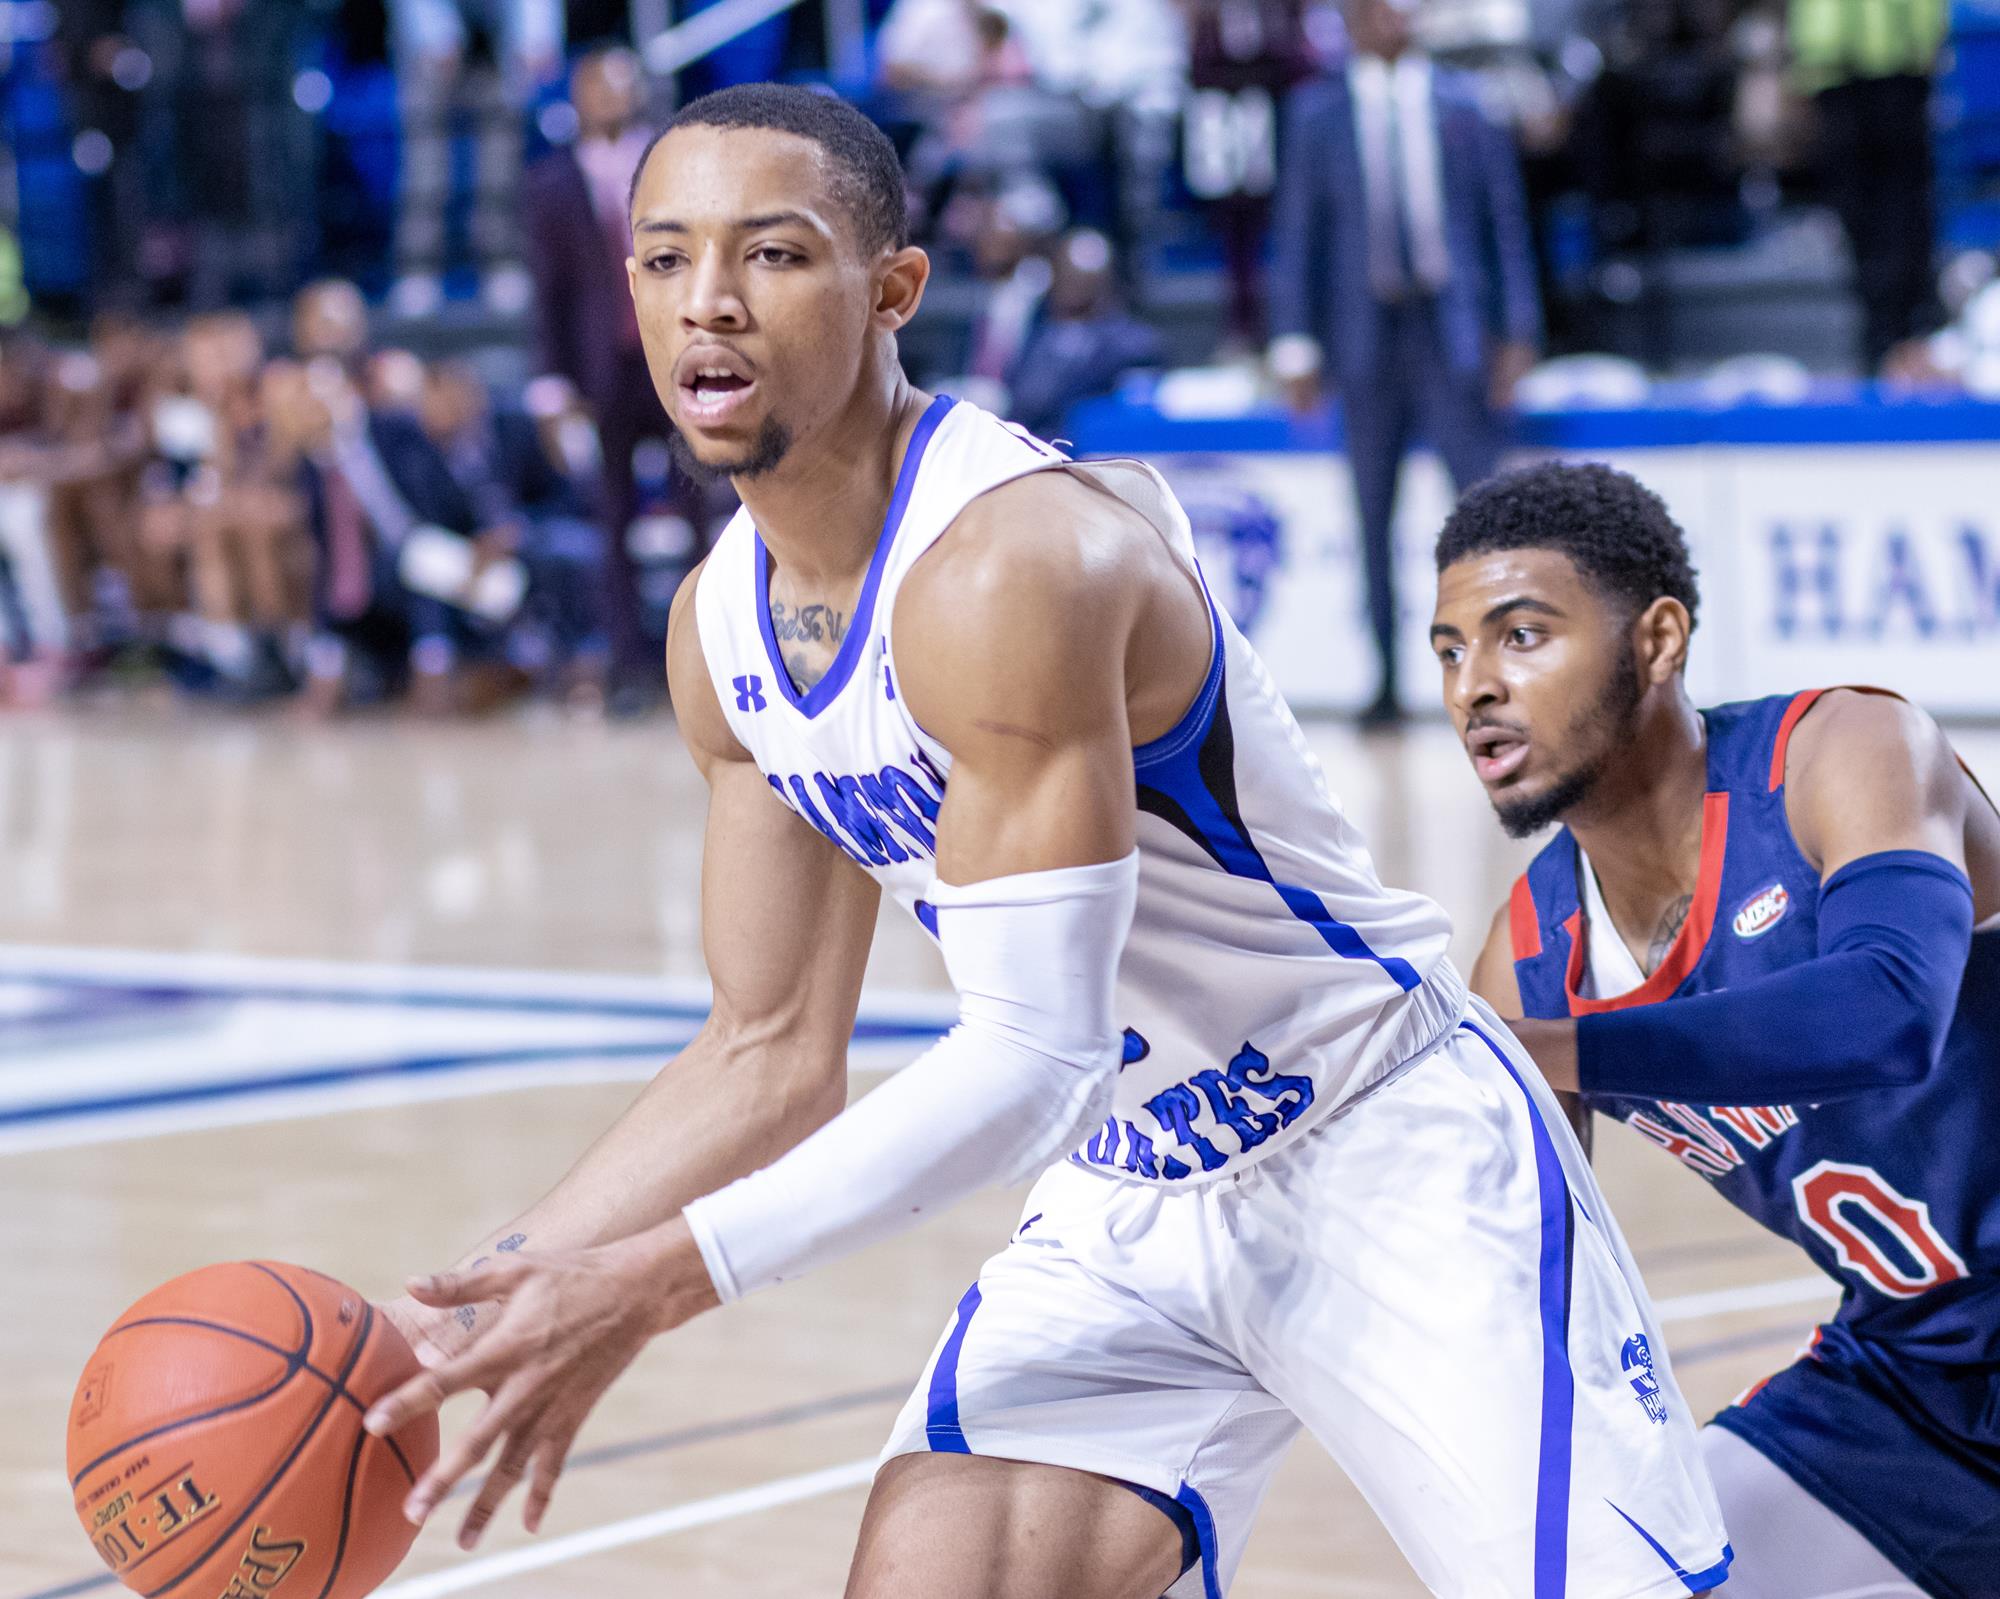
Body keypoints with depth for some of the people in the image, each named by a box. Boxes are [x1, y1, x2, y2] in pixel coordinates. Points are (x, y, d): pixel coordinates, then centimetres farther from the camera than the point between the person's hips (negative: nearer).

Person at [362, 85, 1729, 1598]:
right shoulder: (723, 631, -1)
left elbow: (1029, 1061, -30)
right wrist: (489, 1294, -3)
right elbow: (774, 1056, 7)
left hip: (1391, 1158, -7)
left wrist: (657, 1280, -34)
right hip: (1126, 1209, 7)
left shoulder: (1015, 564, -28)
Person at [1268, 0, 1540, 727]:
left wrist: (1517, 331, 0)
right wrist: (1295, 341, 2)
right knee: (1374, 515, 4)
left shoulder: (1463, 102, 5)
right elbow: (1296, 228, 9)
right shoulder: (1317, 109, 8)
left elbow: (1506, 216, 7)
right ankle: (1387, 681, 10)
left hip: (1453, 330, -1)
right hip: (1366, 332, 2)